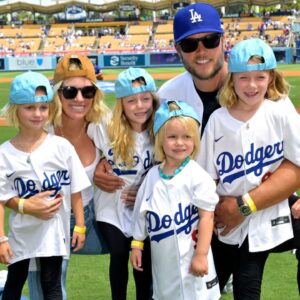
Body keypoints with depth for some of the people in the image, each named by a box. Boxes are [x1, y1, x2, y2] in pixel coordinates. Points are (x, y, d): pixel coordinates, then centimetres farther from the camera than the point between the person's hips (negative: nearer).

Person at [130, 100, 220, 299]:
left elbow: (207, 216, -13)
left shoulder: (197, 176, -12)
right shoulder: (152, 176, 5)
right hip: (162, 260, 6)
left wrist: (201, 255, -16)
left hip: (189, 259, -5)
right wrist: (137, 245, 14)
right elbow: (143, 213, 14)